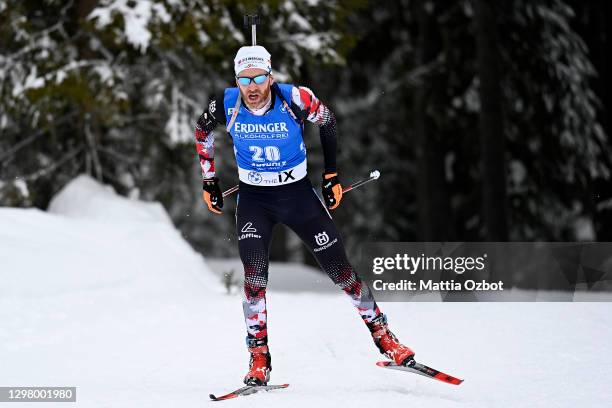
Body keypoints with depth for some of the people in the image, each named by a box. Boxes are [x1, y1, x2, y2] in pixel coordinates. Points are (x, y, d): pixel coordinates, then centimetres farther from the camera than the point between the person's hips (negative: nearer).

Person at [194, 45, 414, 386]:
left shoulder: (296, 99, -21)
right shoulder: (226, 106, -16)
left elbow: (328, 123, 0)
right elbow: (203, 132, 7)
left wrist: (332, 176, 3)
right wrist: (210, 182, 9)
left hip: (298, 193, 0)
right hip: (253, 198, 1)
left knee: (339, 268, 1)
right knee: (254, 274, -18)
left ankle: (381, 332, 19)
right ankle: (259, 356, -6)